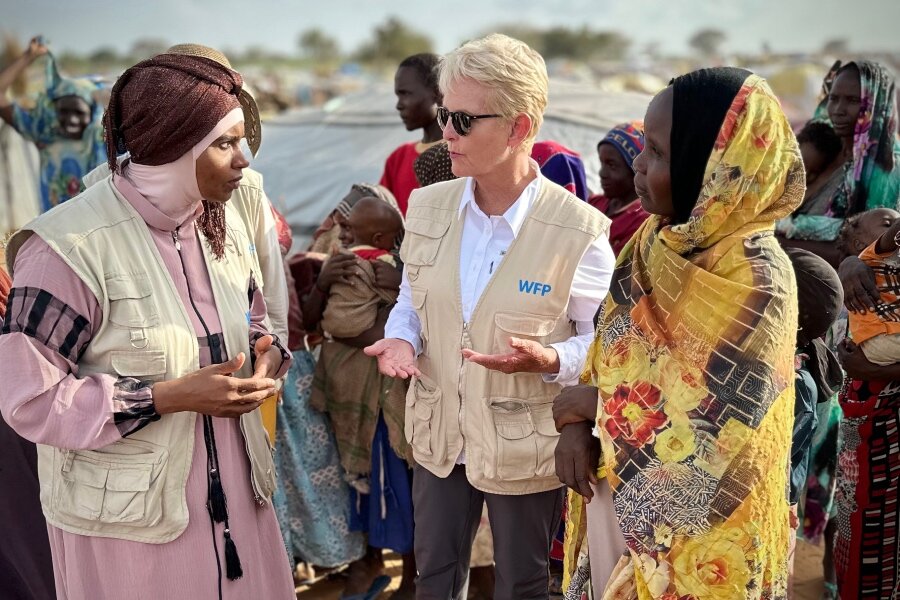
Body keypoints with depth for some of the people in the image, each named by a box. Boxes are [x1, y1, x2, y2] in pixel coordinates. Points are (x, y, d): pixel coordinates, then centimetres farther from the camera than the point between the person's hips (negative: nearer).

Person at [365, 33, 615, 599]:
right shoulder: (428, 204, -4)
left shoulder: (579, 230, -19)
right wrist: (401, 339, -11)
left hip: (526, 445, -4)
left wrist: (550, 360, -29)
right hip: (440, 434, 4)